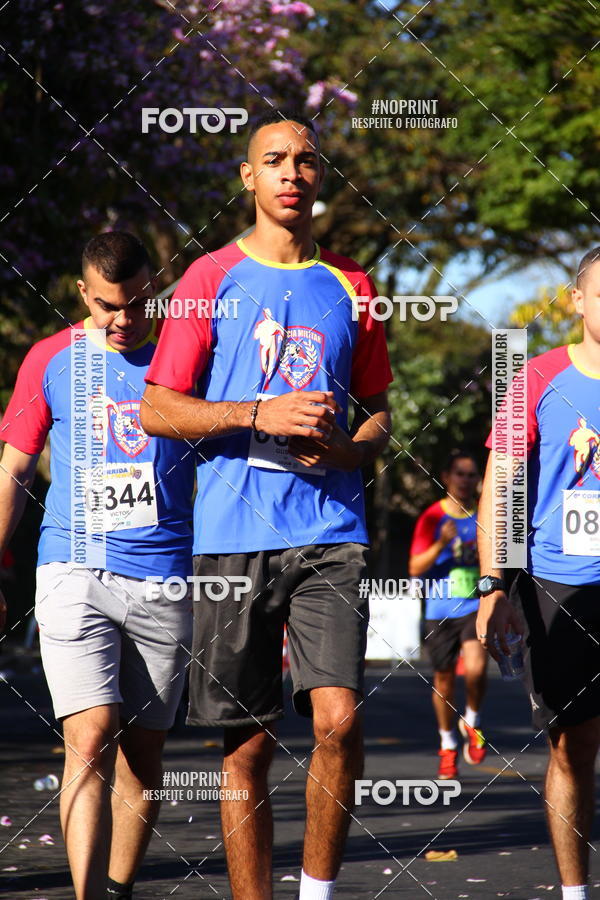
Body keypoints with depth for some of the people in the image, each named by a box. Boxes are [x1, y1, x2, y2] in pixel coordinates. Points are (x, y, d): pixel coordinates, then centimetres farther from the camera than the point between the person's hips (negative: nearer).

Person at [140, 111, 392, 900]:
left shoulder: (350, 286, 13)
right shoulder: (213, 277, 6)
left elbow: (378, 414, 19)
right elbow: (157, 409, 3)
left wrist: (344, 448, -4)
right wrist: (261, 415, -11)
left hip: (330, 532, 1)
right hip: (232, 536, -1)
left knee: (338, 717, -14)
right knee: (247, 745, 1)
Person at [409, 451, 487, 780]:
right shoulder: (432, 518, -1)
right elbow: (415, 568, -5)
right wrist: (441, 545, -20)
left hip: (476, 607, 1)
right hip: (439, 612, -1)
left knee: (475, 669, -21)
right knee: (443, 681, 6)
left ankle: (471, 722, 7)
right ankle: (447, 745, 26)